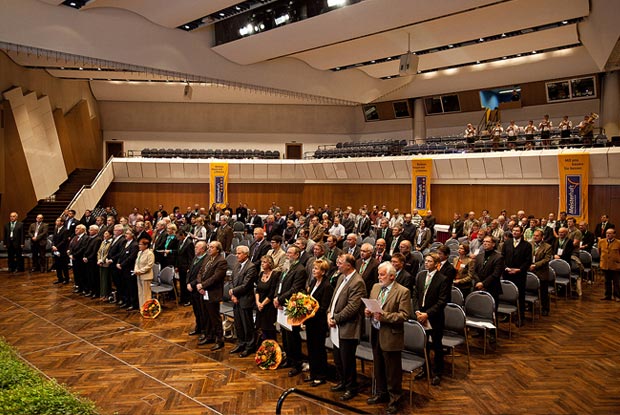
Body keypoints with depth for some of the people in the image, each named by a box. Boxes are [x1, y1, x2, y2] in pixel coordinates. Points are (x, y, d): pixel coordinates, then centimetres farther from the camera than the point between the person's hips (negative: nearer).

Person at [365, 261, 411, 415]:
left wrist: (383, 316, -26)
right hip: (375, 333, 7)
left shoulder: (403, 292, -14)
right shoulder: (376, 287, 6)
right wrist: (368, 311, -6)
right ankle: (381, 393, 40)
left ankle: (394, 400, 23)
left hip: (390, 336, -6)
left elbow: (405, 315, -20)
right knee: (378, 367, 21)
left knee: (392, 371, 6)